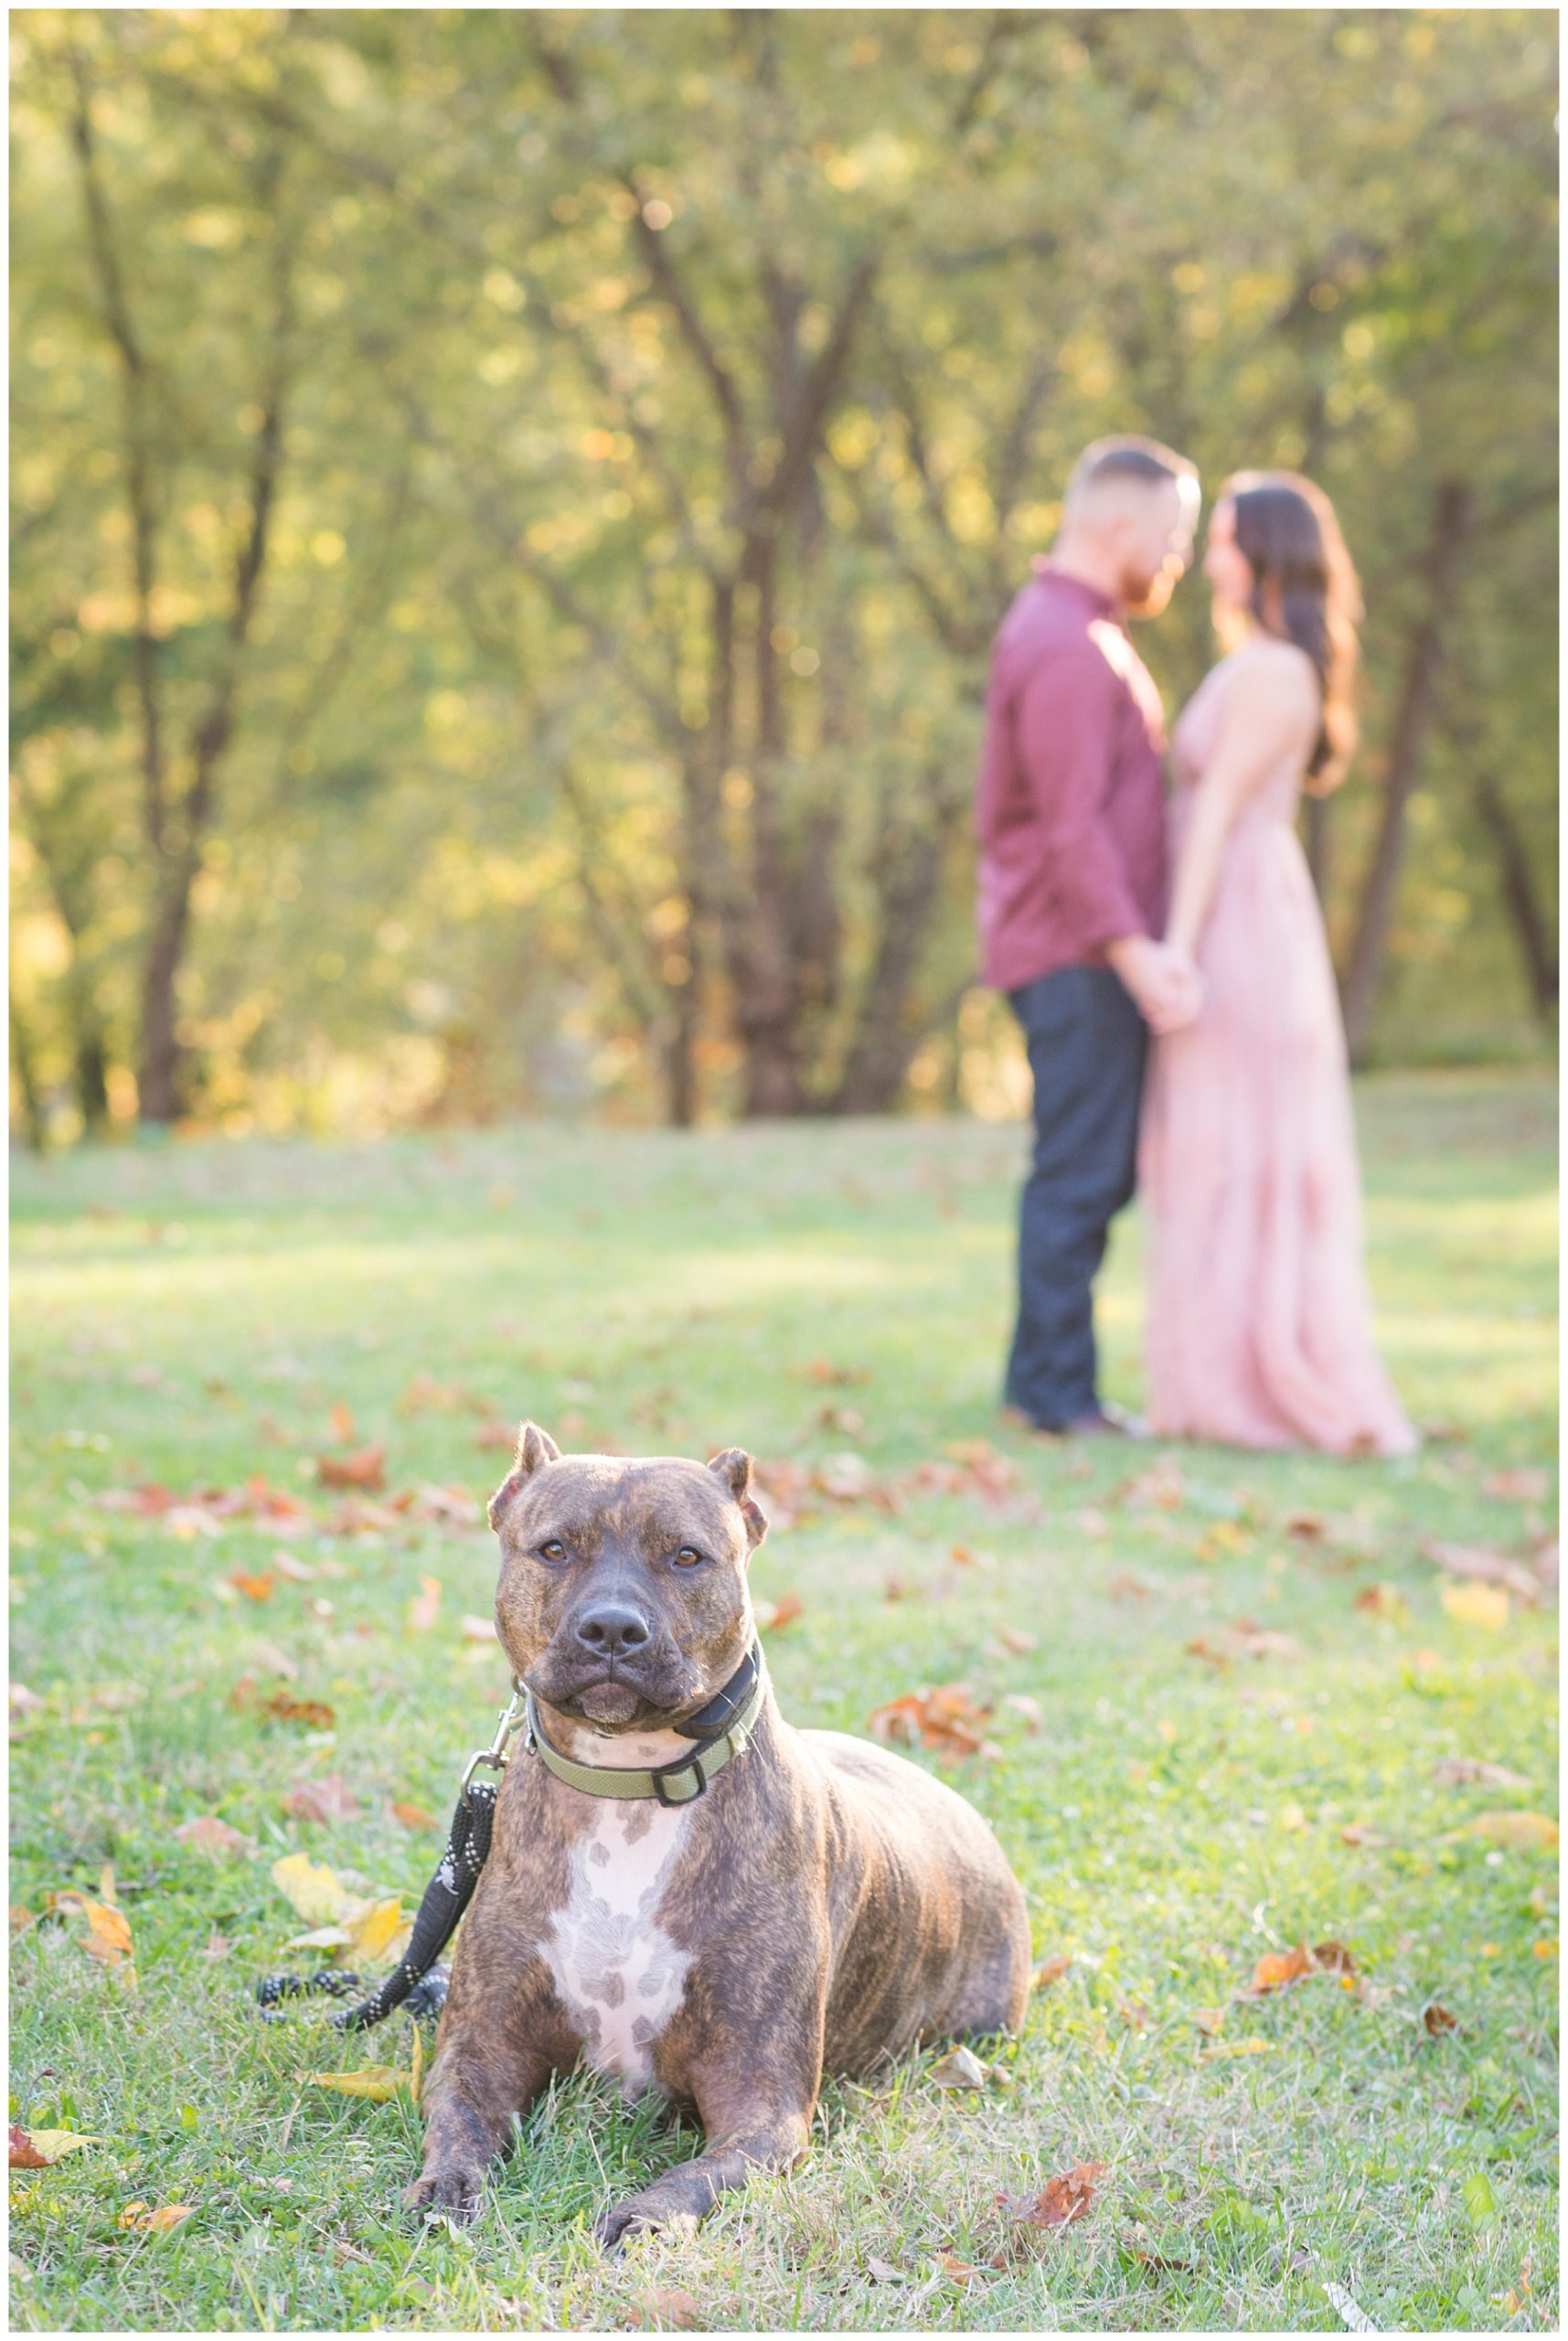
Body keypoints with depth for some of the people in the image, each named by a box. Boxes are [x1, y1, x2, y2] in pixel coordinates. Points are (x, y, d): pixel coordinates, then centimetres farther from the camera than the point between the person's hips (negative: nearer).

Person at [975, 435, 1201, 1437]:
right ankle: (1060, 1392, -1)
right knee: (1081, 1172, -6)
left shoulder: (1070, 634, 19)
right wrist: (1133, 952, -28)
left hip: (1092, 952, 10)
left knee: (1098, 1170, 12)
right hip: (1078, 953, -10)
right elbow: (1071, 828, -23)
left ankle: (1046, 1379, 16)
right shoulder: (1066, 651, -15)